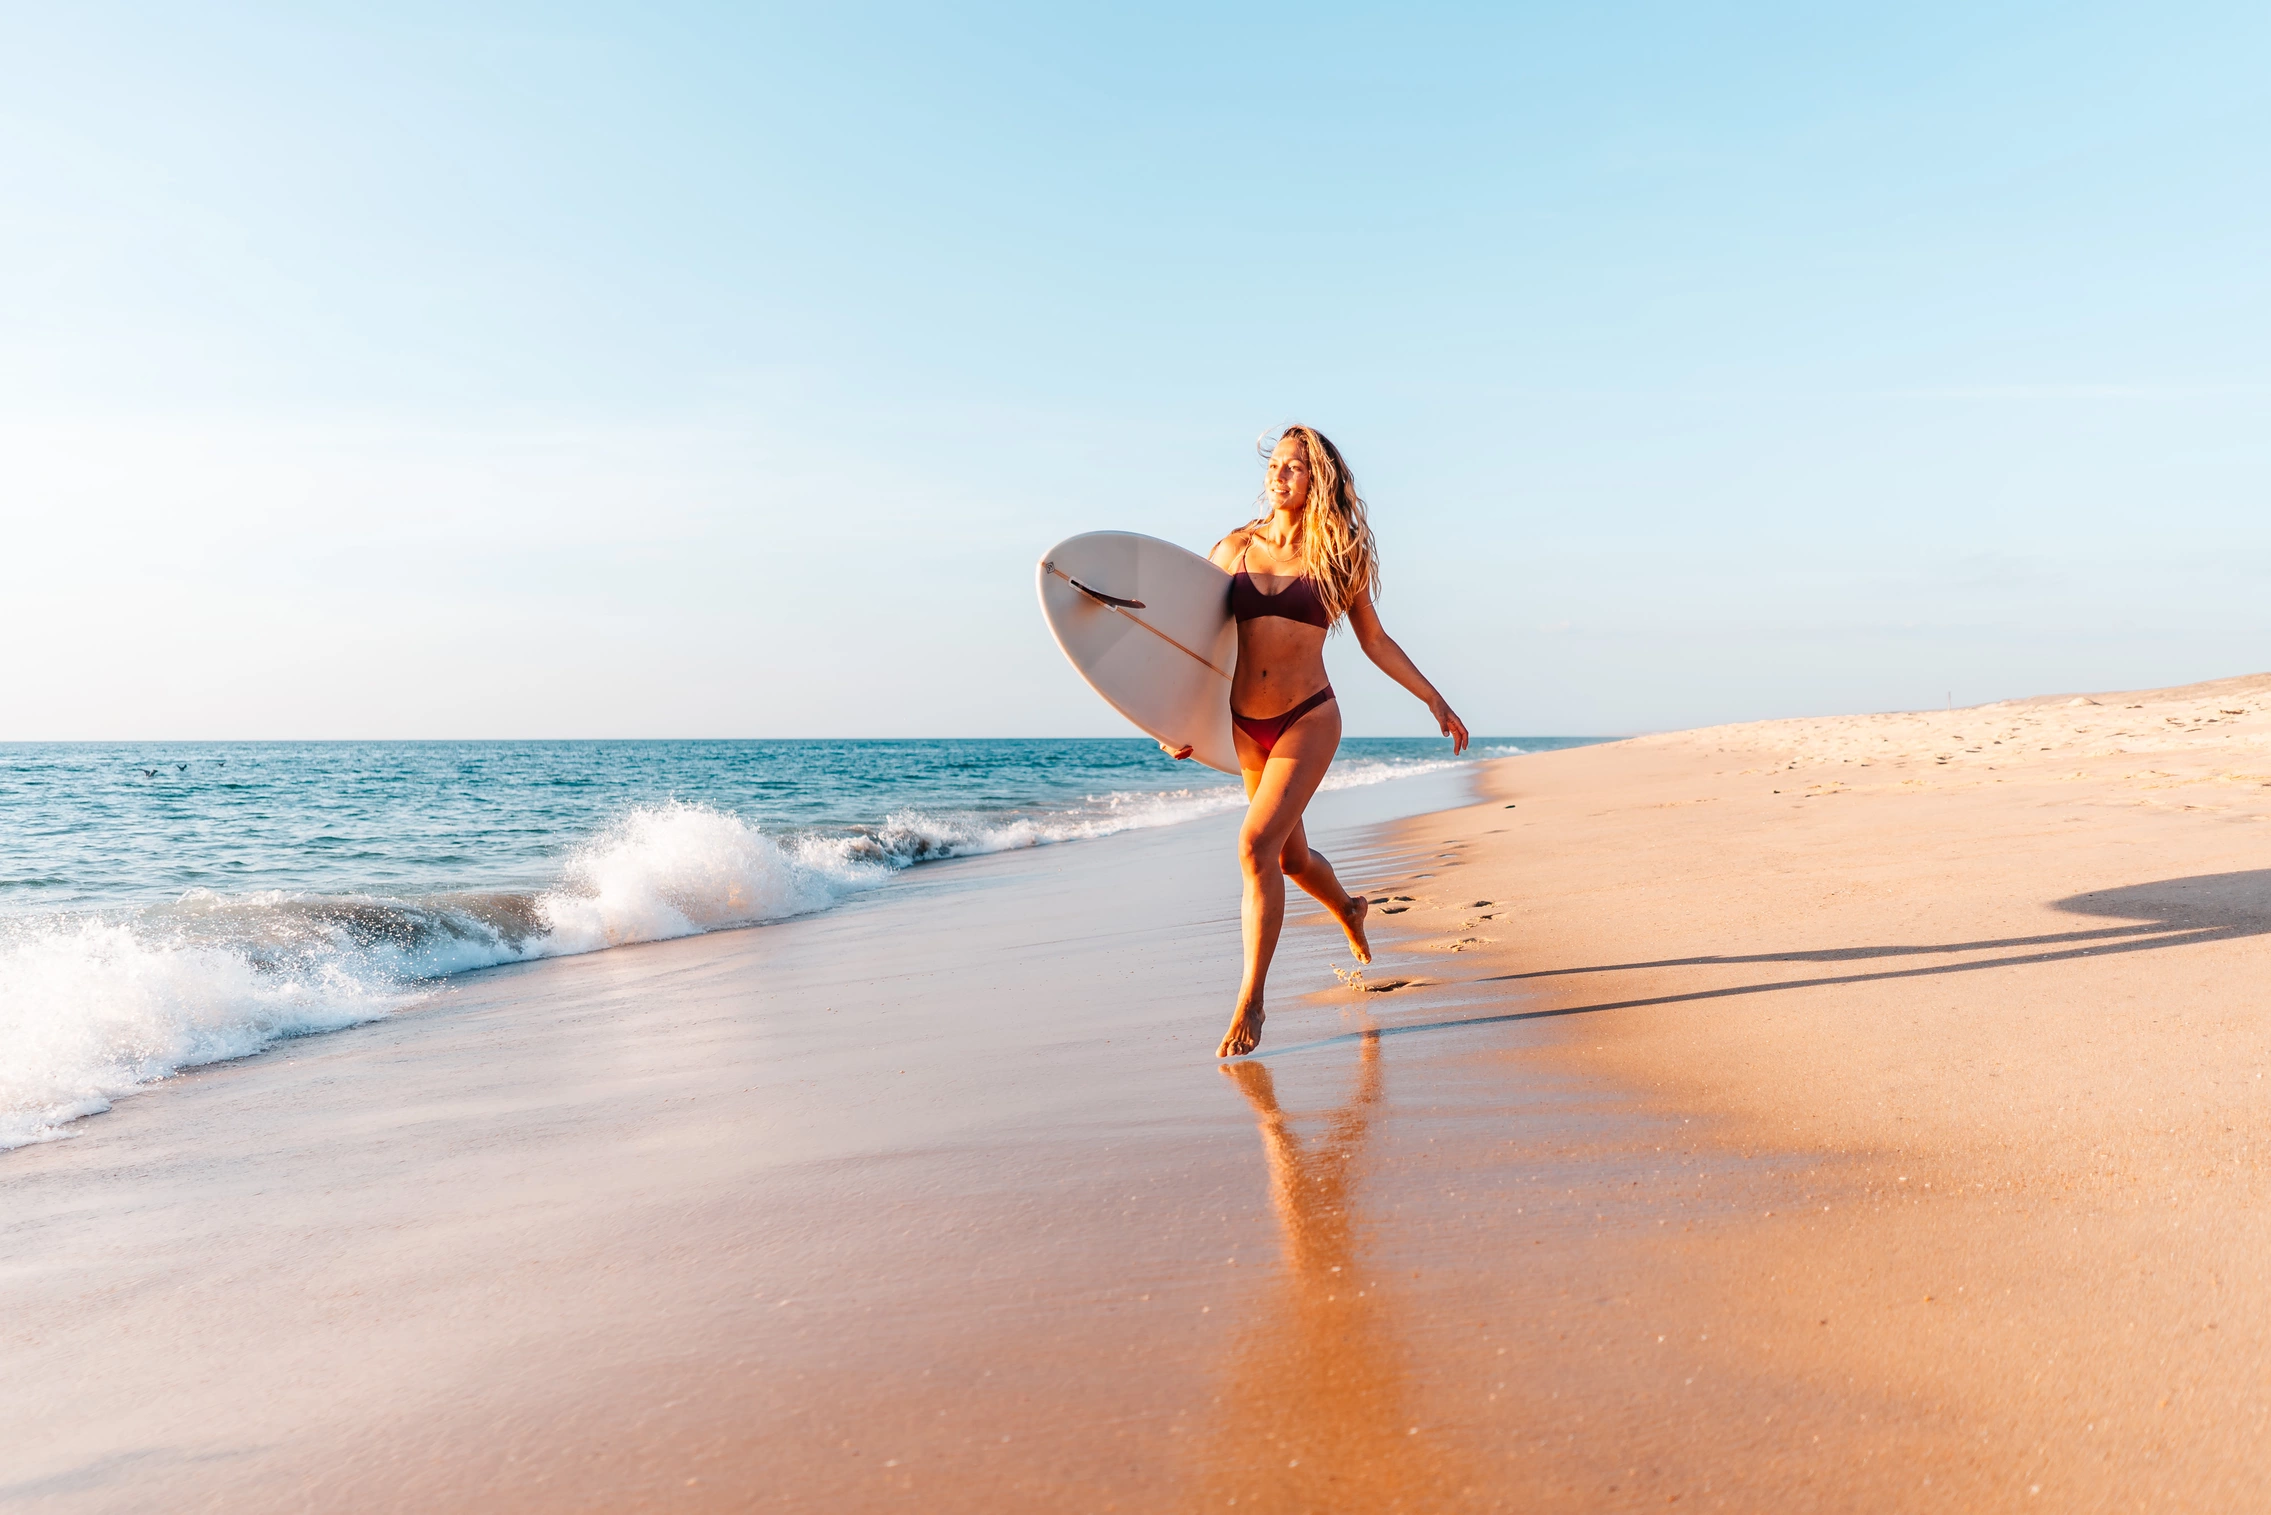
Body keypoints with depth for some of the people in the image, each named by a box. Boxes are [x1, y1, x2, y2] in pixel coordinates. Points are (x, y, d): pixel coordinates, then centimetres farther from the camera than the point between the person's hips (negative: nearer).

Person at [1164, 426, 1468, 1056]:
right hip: (1244, 723, 3)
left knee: (1257, 845, -20)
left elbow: (1375, 640, 10)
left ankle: (1250, 1002, -11)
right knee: (1292, 857, 17)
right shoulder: (1236, 548, 4)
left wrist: (1433, 698, 10)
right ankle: (1348, 909, 52)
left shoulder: (1337, 555, 1)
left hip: (1308, 719, -3)